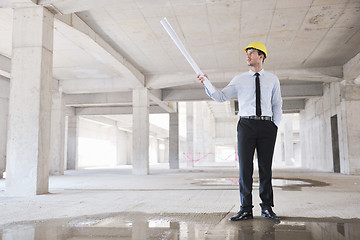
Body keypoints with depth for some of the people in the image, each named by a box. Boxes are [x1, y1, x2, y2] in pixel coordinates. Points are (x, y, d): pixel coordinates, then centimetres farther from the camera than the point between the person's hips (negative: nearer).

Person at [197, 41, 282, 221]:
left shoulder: (272, 80, 12)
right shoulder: (239, 80, 10)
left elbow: (277, 105, 15)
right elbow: (221, 97, 2)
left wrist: (274, 125, 4)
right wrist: (207, 84, -12)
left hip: (267, 125, 1)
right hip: (246, 125, 0)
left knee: (266, 168, 4)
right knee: (245, 168, -4)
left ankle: (267, 208, 15)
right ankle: (246, 209, 4)